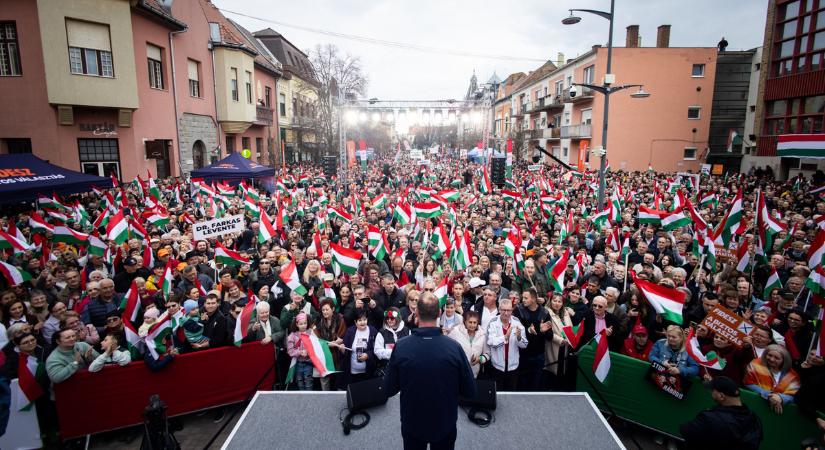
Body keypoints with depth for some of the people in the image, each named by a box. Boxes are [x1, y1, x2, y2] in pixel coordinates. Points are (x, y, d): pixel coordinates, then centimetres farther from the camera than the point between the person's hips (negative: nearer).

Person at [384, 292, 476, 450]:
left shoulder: (400, 347, -21)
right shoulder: (454, 347, -22)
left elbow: (389, 390, -9)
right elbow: (470, 391, -12)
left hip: (411, 425, 0)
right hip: (445, 425, 0)